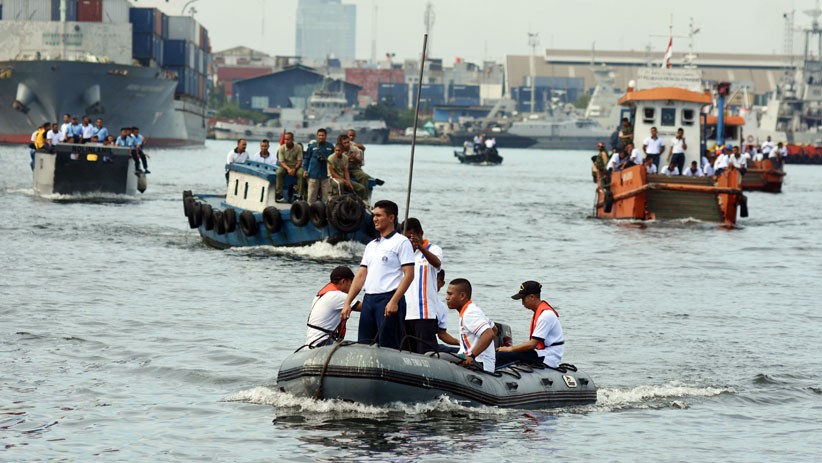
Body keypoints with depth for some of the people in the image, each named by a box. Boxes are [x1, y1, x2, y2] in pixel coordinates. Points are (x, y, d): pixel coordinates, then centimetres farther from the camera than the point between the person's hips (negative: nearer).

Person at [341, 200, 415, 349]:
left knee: (388, 347, -8)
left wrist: (394, 301, -19)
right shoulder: (371, 246, 20)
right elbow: (361, 276, 19)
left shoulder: (401, 242, -3)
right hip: (369, 300, 8)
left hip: (389, 298, -8)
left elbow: (409, 274, -10)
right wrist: (347, 302, 10)